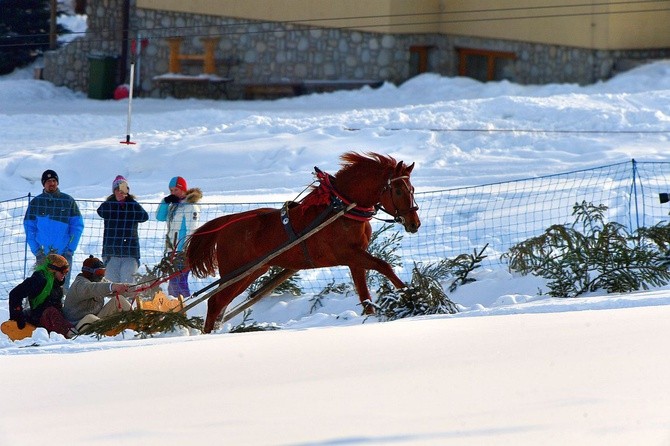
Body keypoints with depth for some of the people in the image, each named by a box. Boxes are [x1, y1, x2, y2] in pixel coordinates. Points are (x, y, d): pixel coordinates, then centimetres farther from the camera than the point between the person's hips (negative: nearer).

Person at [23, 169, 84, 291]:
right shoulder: (35, 203, 6)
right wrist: (36, 250, -4)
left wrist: (70, 249, -5)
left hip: (63, 254, 0)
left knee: (62, 287, -4)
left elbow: (77, 226, 5)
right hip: (43, 254, 0)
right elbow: (29, 227, 6)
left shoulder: (68, 201, 5)